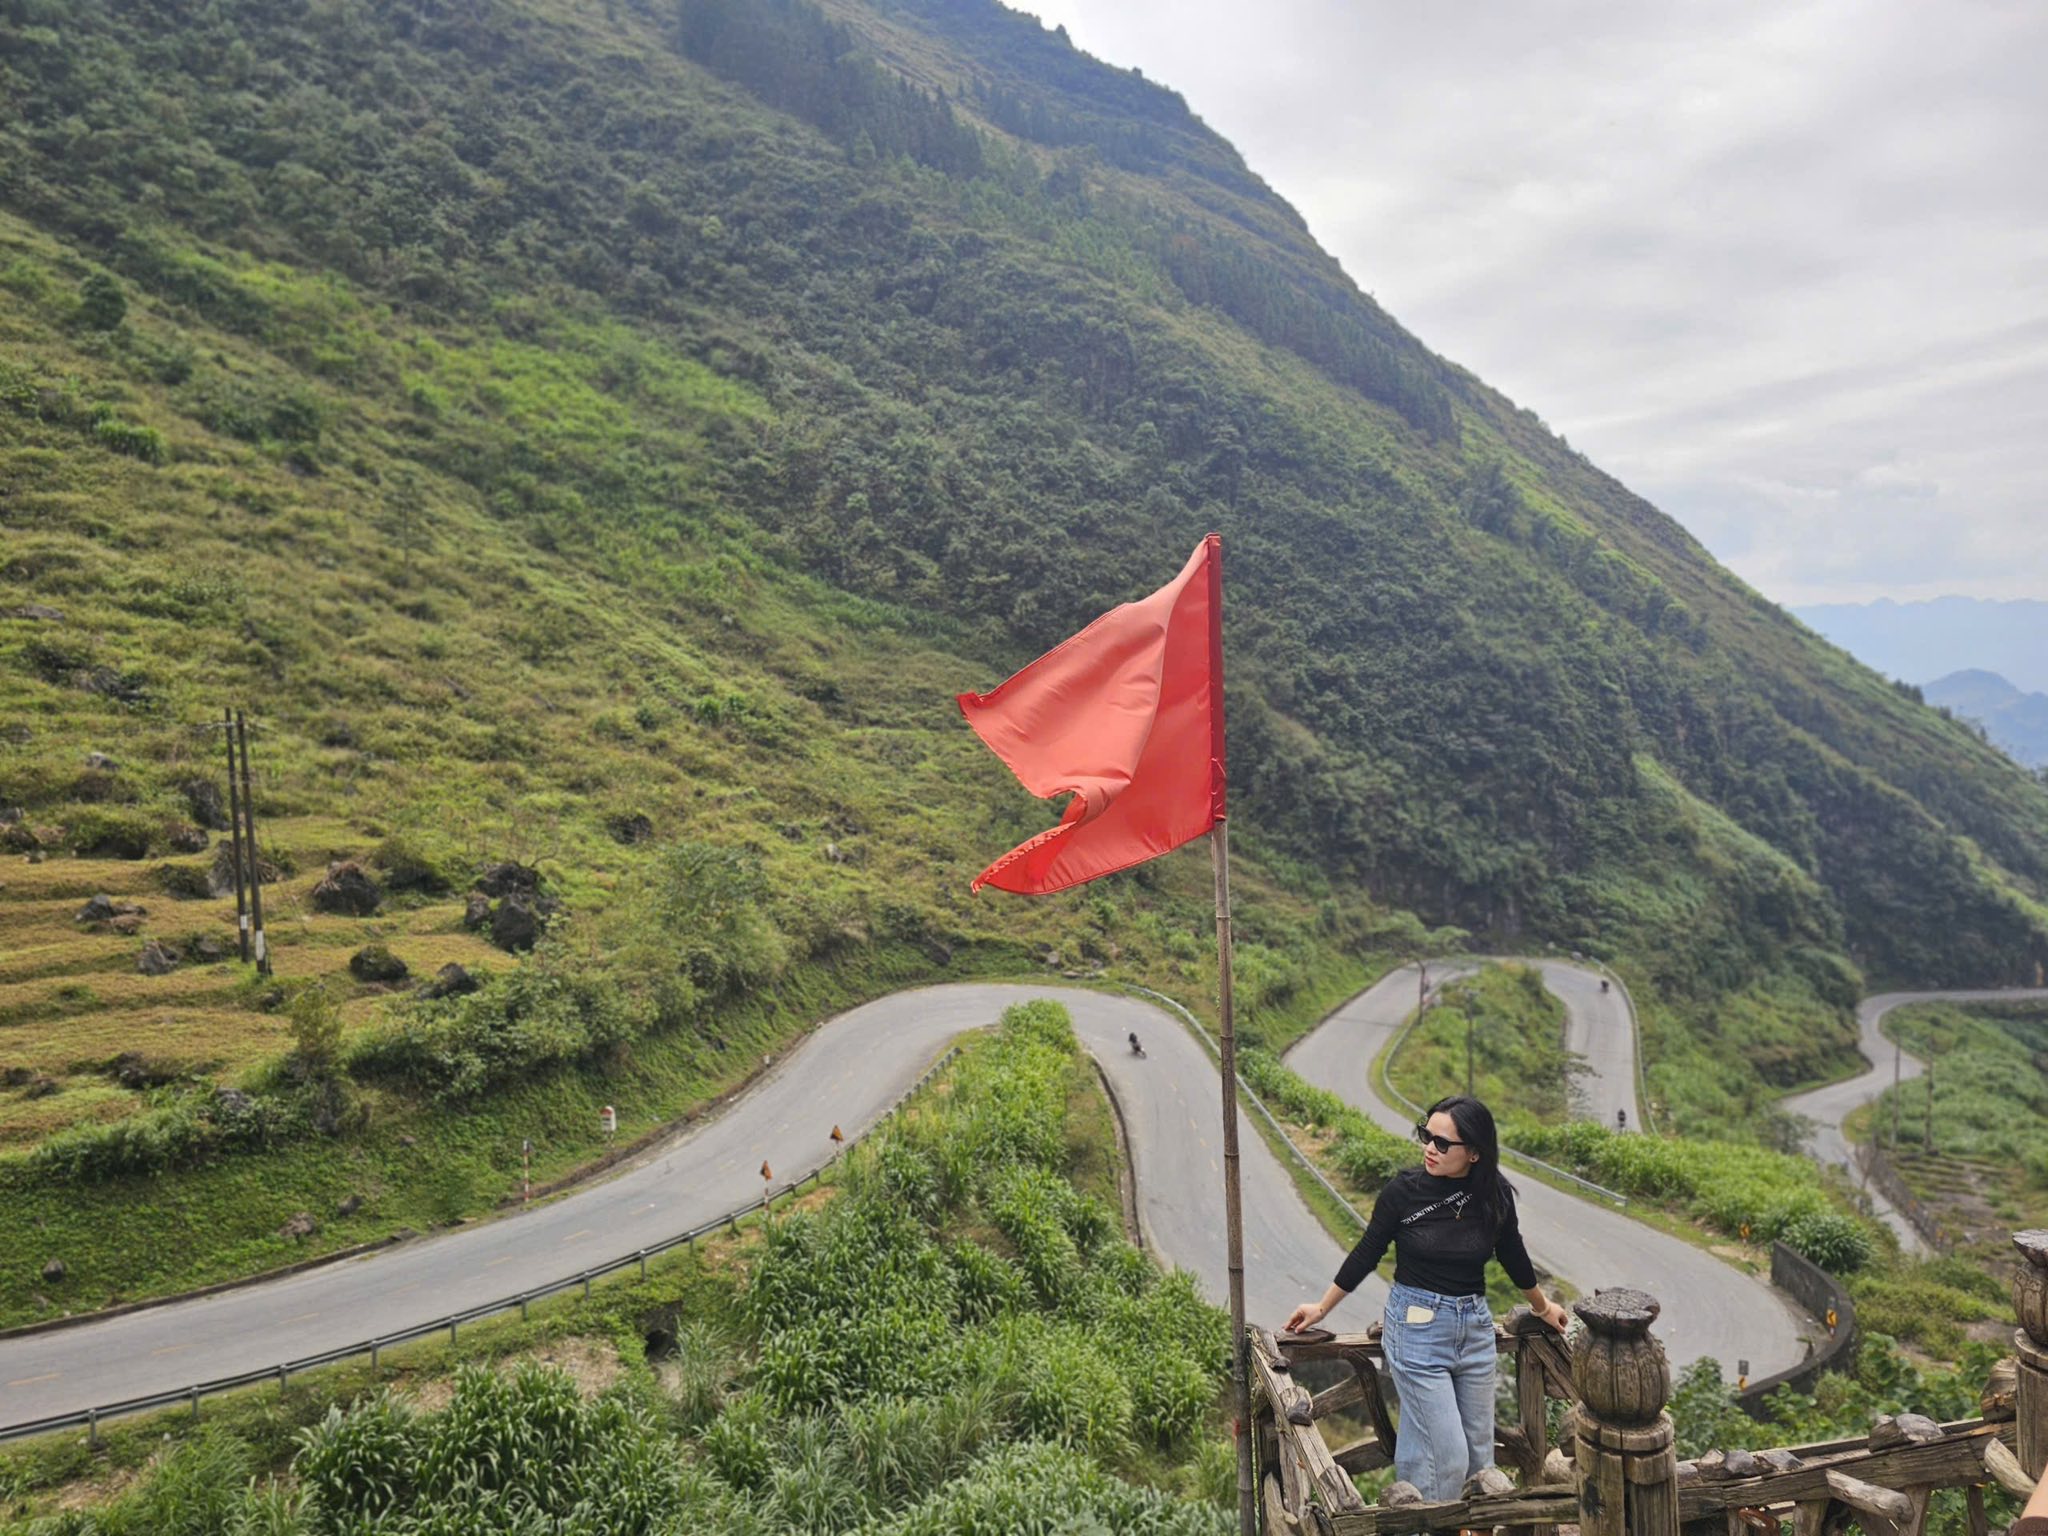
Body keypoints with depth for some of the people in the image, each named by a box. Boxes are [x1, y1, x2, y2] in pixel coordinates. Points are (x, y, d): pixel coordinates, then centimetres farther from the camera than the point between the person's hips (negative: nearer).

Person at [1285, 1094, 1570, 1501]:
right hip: (1417, 1330, -4)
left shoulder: (1495, 1196, -6)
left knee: (1478, 1449, 12)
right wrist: (1322, 1308, 7)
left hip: (1475, 1329, 4)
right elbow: (1367, 1254, -1)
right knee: (1446, 1455, -4)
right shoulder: (1404, 1190, -14)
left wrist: (1543, 1307, 28)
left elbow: (1513, 1255, 13)